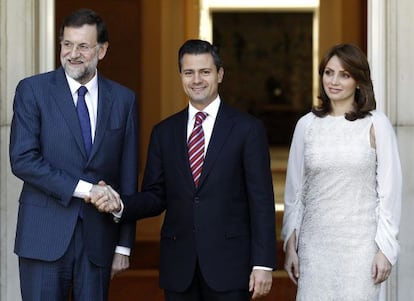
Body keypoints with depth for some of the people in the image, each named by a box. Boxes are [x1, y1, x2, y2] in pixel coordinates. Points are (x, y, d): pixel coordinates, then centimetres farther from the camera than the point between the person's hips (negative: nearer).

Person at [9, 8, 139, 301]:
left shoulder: (123, 99, 7)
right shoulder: (32, 90, 0)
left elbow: (128, 175, 8)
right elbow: (22, 159, -10)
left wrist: (124, 245, 5)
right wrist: (83, 188, -16)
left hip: (98, 239, 2)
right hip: (45, 235, -2)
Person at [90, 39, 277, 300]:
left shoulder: (248, 129, -1)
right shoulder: (164, 132, 9)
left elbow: (262, 201, -4)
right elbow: (155, 197, 10)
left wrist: (263, 264, -9)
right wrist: (120, 205, -10)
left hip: (229, 263, -3)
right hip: (179, 267, 3)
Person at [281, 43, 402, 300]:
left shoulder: (376, 125, -2)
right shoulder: (307, 125, 6)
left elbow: (389, 191, -2)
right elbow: (294, 190, 10)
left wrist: (385, 249, -6)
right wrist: (290, 244, 7)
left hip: (360, 244, -2)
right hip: (315, 244, 3)